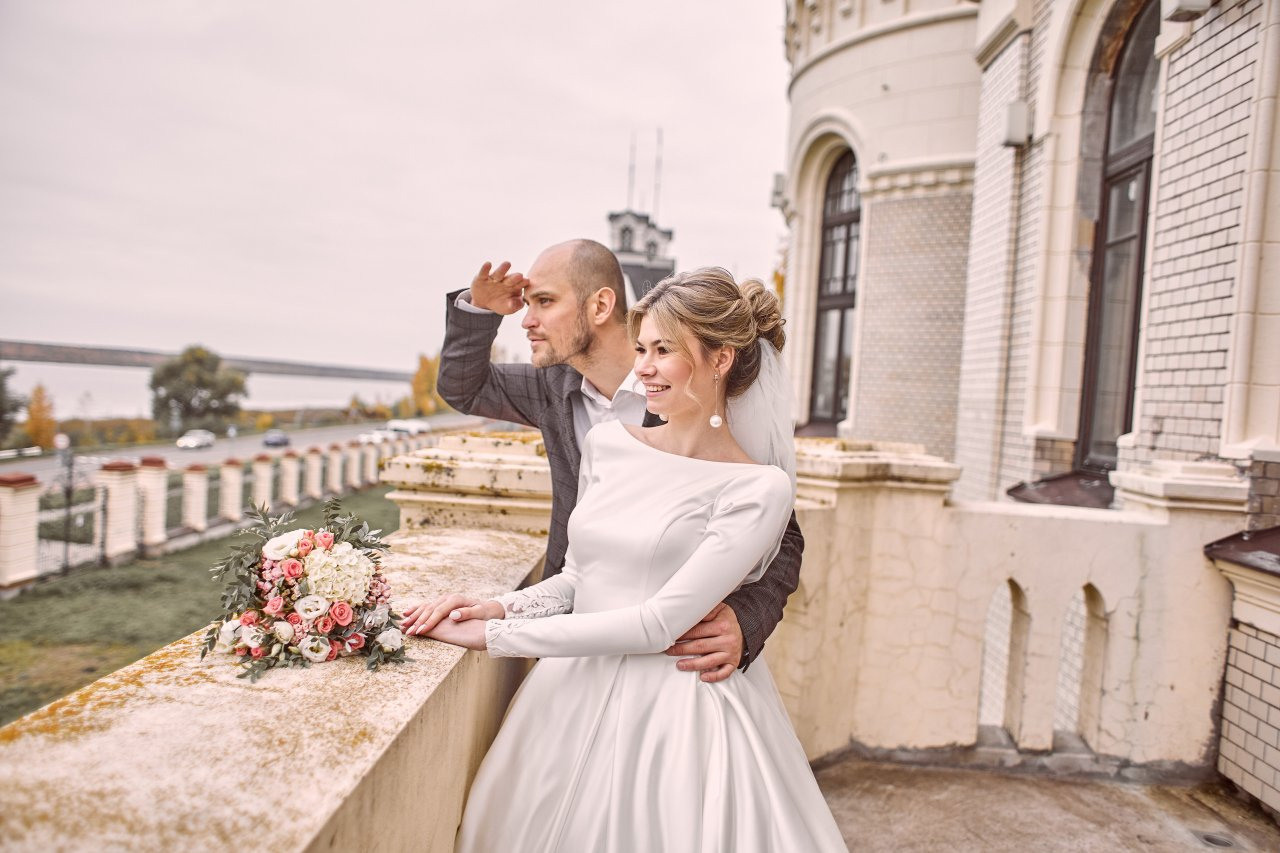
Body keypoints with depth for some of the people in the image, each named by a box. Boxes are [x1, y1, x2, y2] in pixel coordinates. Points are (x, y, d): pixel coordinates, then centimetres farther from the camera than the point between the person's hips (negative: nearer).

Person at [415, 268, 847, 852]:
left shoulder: (758, 488, -14)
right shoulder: (607, 444, 2)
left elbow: (658, 622, -19)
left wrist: (498, 637, -17)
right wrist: (504, 608, -8)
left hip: (674, 710, -5)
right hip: (573, 695, 5)